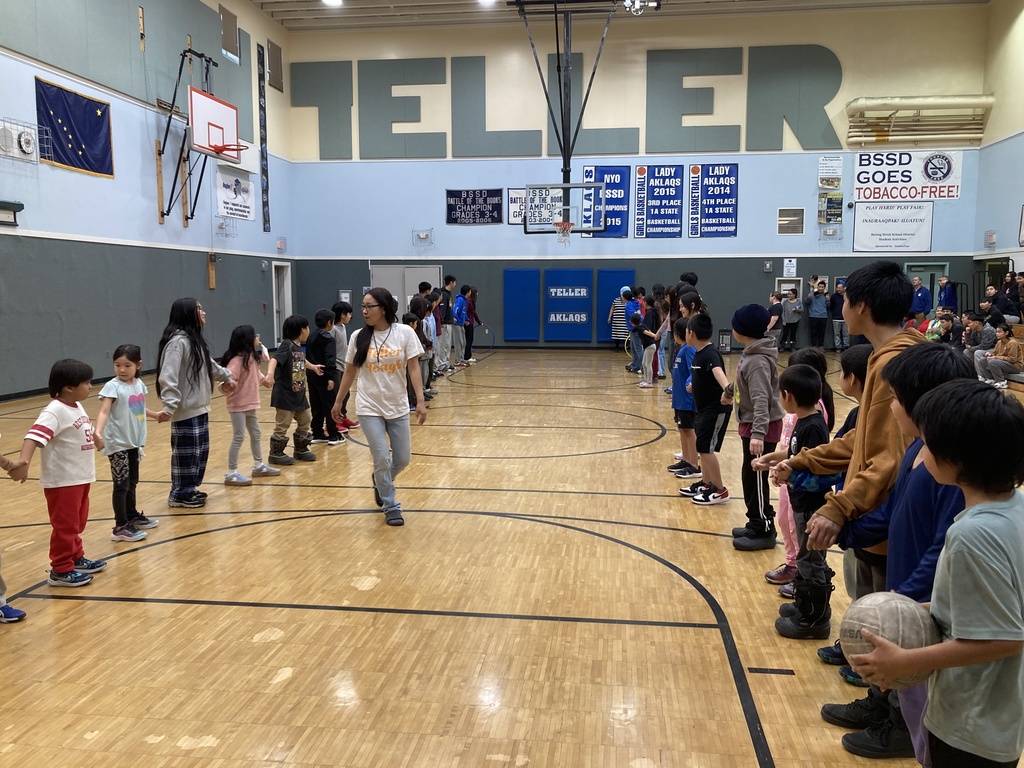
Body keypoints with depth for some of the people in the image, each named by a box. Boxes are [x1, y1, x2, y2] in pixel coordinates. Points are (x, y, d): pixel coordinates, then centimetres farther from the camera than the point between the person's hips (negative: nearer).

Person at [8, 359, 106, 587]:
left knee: (77, 523, 20)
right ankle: (60, 570, 11)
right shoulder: (55, 411, -21)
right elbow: (34, 436, -35)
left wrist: (97, 441, 46)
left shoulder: (77, 407, 8)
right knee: (65, 525, 1)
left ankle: (76, 558, 35)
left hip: (80, 478, 9)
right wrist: (24, 461, -50)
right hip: (63, 481, -9)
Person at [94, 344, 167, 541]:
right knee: (121, 484, -6)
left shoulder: (139, 384, 5)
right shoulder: (112, 387, -16)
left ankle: (132, 516, 34)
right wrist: (98, 431, -44)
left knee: (132, 482, 19)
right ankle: (120, 527, -1)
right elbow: (104, 411, -29)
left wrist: (155, 414, 34)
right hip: (118, 443, -7)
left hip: (134, 442, 7)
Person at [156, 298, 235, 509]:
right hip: (185, 410, -10)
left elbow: (208, 364, 30)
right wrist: (170, 404, -36)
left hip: (199, 407, 10)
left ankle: (190, 489, 27)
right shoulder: (178, 341, -18)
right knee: (186, 452, -1)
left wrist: (226, 375, 41)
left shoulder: (195, 339, 13)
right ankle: (180, 494, 12)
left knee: (200, 450, 15)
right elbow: (167, 377, -26)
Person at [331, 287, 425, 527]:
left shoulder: (405, 333, -8)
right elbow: (350, 371, 5)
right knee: (382, 459, -4)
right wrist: (338, 401, 10)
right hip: (369, 408, -1)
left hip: (398, 408, 1)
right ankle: (391, 506, 16)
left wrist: (420, 400, -15)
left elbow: (413, 368, -8)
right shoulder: (359, 337, -4)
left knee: (403, 459, 10)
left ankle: (381, 482, 42)